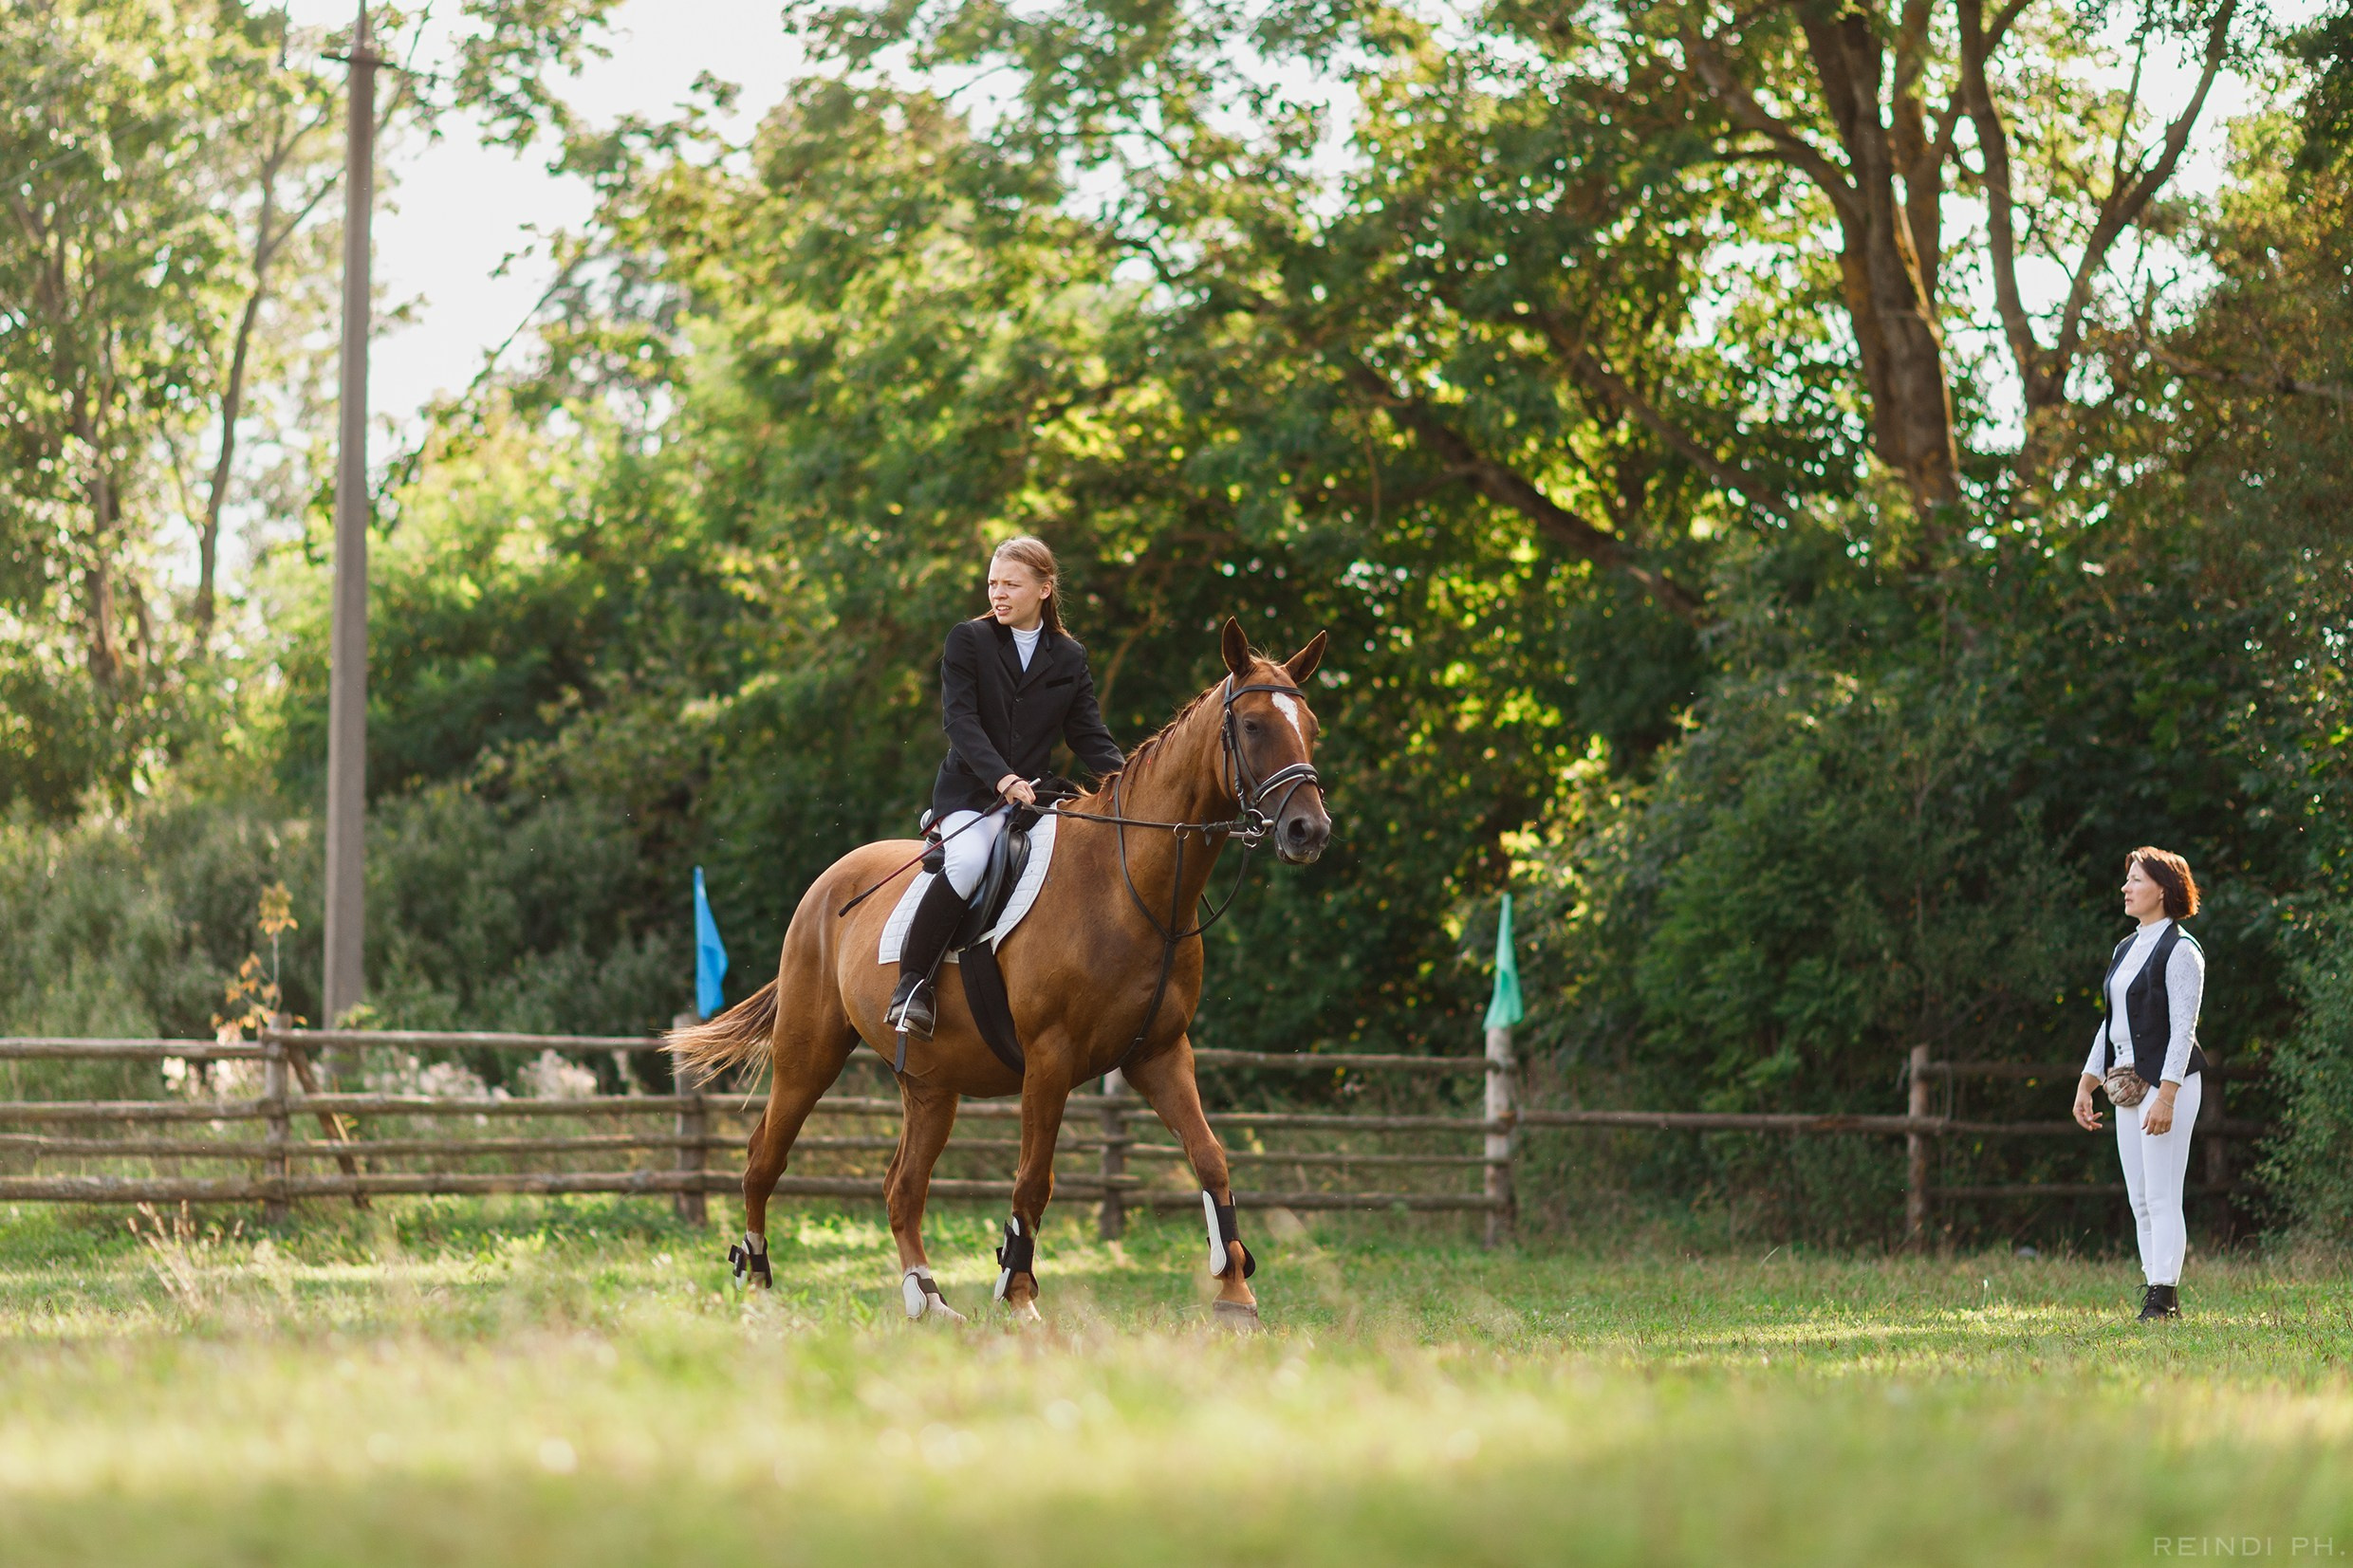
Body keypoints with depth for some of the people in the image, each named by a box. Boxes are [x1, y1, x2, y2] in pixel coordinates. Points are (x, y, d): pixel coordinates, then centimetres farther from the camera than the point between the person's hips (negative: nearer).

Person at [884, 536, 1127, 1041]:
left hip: (1033, 794, 4)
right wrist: (1002, 778, -24)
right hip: (969, 793, -4)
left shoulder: (1070, 659, 14)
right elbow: (960, 720, -8)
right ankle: (912, 984, -25)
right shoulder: (968, 640, 4)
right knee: (969, 863, -34)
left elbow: (1089, 736, 11)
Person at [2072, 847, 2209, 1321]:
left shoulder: (2180, 951, -9)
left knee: (2162, 1197, -11)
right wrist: (2087, 1083, 16)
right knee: (2140, 1200, 6)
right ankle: (2162, 1301, 8)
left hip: (2169, 1081, -9)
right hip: (2129, 1085, 9)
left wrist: (2165, 1095, -21)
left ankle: (2163, 1298, -11)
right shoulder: (2127, 948, 16)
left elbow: (2183, 1028, -15)